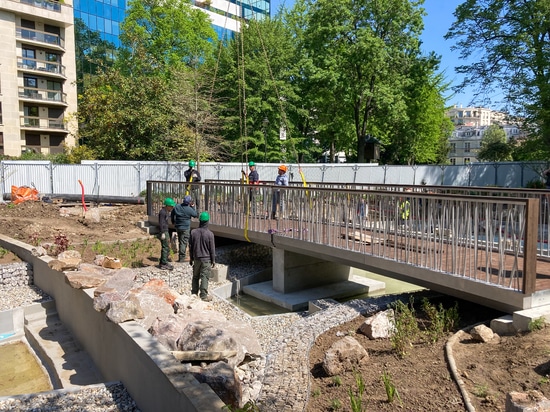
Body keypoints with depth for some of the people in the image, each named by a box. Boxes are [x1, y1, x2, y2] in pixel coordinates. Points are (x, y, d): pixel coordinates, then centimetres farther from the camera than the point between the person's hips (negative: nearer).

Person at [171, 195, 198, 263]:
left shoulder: (176, 206, 0)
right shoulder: (189, 209, -17)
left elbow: (172, 214, 13)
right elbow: (195, 215, 1)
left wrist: (173, 222, 29)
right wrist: (192, 206, 5)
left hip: (178, 227, 6)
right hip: (186, 228, -6)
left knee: (180, 242, 18)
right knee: (184, 242, 0)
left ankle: (180, 257, 26)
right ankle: (182, 258, 1)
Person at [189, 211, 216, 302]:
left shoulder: (193, 232, -5)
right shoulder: (210, 234, -14)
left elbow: (190, 247, 3)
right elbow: (212, 249, -8)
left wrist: (191, 258, 15)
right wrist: (213, 260, 2)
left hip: (196, 258, 3)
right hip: (206, 259, -3)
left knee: (195, 276, 16)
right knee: (204, 277, 1)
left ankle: (194, 293, 25)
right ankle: (204, 295, 3)